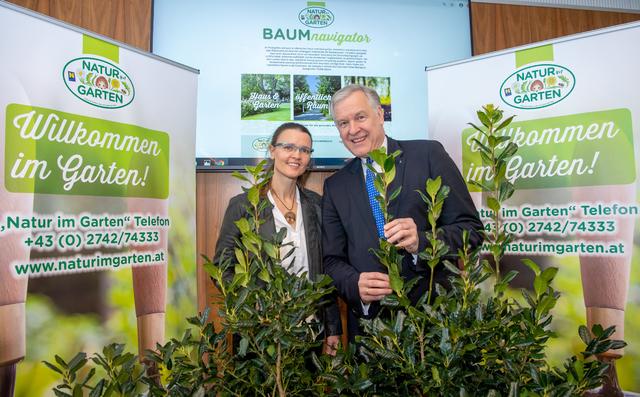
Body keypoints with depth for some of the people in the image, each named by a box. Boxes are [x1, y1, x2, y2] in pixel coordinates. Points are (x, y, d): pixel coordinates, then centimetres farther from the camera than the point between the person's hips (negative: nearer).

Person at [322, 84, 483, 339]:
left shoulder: (428, 155, -5)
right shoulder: (335, 186, 5)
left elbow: (471, 228, -7)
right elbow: (333, 260, 4)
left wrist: (421, 242, -25)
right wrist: (356, 284, -16)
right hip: (368, 319, 3)